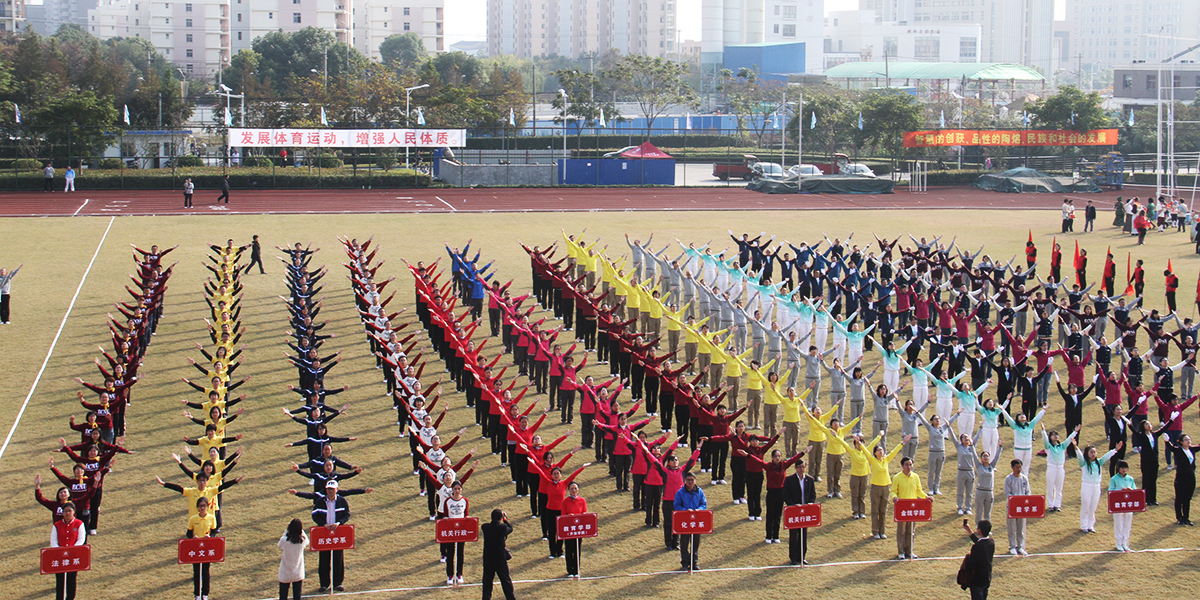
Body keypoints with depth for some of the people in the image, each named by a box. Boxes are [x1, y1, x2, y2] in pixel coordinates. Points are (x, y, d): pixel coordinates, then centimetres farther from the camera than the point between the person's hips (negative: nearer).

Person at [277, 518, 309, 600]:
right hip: (298, 575, 1)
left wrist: (287, 530, 4)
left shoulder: (284, 541, -19)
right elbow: (307, 542, 12)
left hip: (285, 575, -1)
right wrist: (300, 529, 11)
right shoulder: (302, 541, -13)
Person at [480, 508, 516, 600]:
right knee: (505, 579, 11)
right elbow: (510, 529, 4)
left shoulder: (485, 527, -8)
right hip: (500, 558, -2)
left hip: (487, 559, 2)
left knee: (487, 580, 11)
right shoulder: (502, 527, -15)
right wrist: (505, 519, 16)